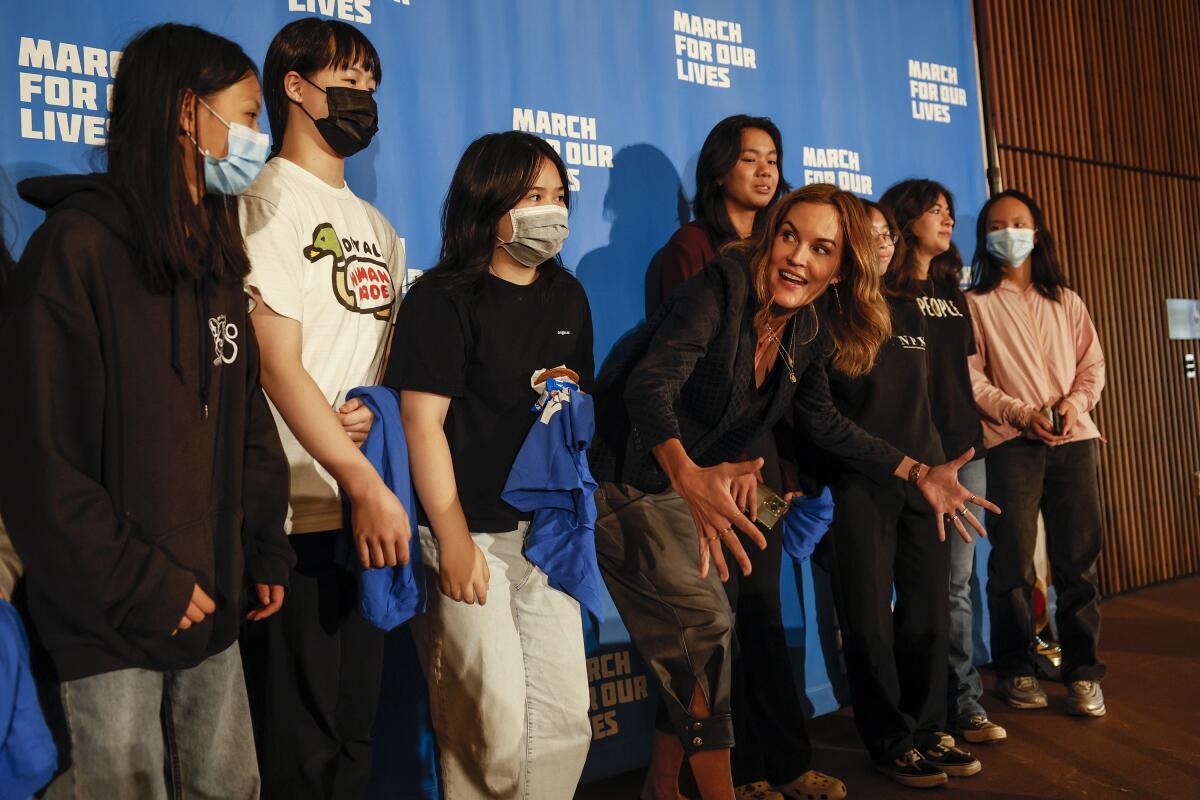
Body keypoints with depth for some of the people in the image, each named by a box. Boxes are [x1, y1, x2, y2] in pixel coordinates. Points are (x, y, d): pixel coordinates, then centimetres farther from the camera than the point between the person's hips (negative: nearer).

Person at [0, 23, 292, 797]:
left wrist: (266, 549, 8)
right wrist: (144, 589, -13)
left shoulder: (216, 256, 10)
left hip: (210, 608, 7)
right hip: (112, 626, -6)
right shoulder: (78, 245, -13)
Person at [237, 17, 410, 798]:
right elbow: (278, 363, -14)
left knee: (354, 733, 16)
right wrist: (364, 482, -19)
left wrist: (375, 408, -6)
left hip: (367, 511, 7)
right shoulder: (270, 202, -5)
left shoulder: (376, 226, 18)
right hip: (297, 512, -7)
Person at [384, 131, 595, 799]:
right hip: (473, 533, -6)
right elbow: (423, 422, -13)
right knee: (494, 725, 1)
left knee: (566, 716, 9)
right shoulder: (443, 299, -9)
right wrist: (454, 540, -15)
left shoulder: (568, 297, 10)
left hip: (547, 532, 6)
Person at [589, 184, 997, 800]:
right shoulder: (723, 287, -23)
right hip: (623, 477, -7)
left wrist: (918, 473, 4)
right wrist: (688, 473, -54)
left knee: (697, 636, 12)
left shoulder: (810, 333, 0)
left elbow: (823, 423, 11)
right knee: (703, 622, -9)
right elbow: (650, 384, -35)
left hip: (684, 486, 8)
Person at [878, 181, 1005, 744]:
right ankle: (964, 702, 12)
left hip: (966, 449, 6)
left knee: (957, 582, 9)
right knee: (935, 586, 1)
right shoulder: (885, 293, -3)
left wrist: (973, 435, 13)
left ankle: (962, 705, 17)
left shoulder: (950, 290, 19)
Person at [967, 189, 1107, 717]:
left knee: (1079, 559, 1)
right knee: (1013, 562, -3)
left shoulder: (1065, 301, 18)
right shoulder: (976, 303, 6)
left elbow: (1092, 363, 13)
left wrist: (1075, 402, -7)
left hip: (1073, 438, 3)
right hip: (1012, 441, -3)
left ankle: (1082, 671, 12)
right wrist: (1023, 414, -13)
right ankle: (1014, 670, 11)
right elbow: (970, 379, -3)